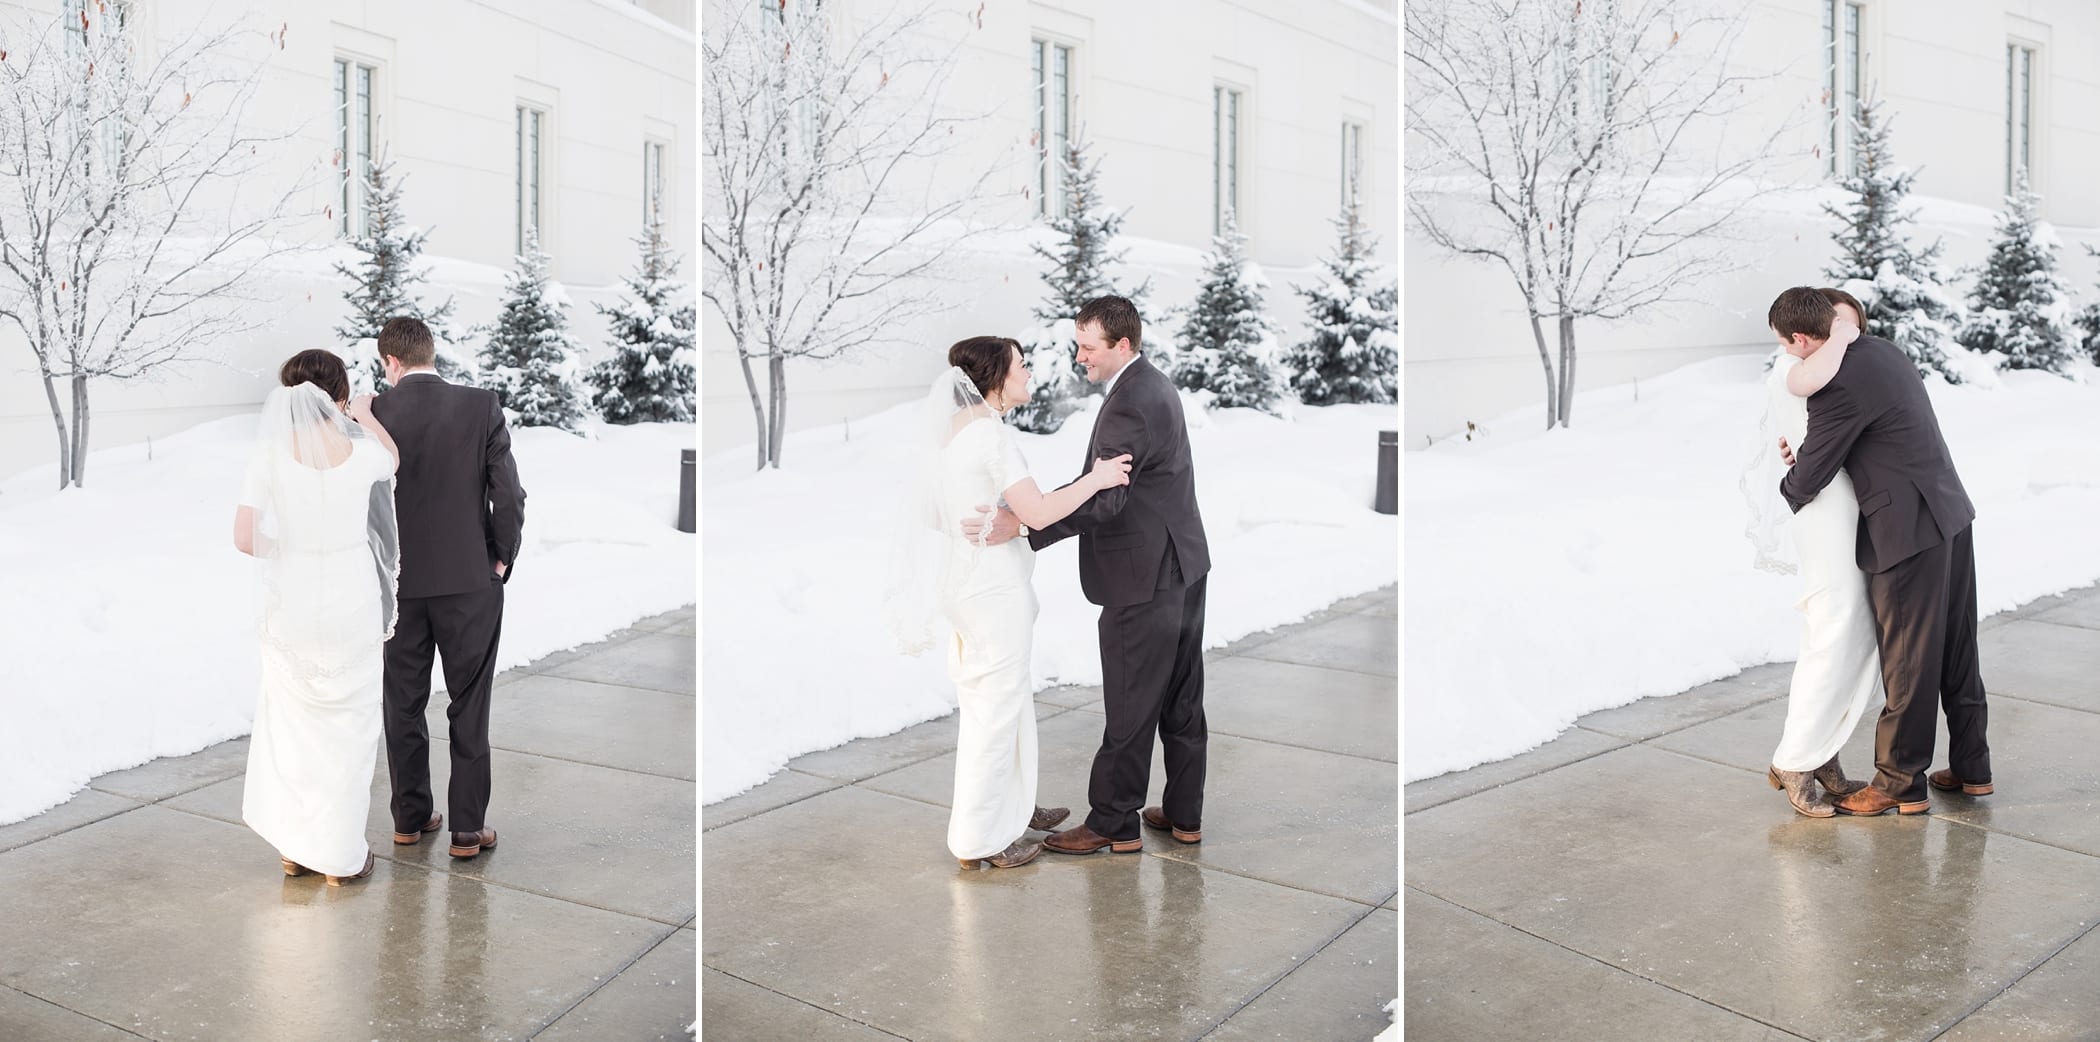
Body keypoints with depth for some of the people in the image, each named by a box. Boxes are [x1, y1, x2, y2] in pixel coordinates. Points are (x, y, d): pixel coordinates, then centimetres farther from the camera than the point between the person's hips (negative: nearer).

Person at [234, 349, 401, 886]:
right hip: (351, 605, -1)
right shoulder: (362, 454, -10)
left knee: (292, 722, 17)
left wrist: (288, 550, 9)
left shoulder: (271, 453, -11)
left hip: (291, 605, 1)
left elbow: (245, 538, -10)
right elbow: (392, 456, 16)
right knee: (347, 726, 11)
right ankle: (340, 854, 16)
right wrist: (365, 415, 32)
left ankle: (295, 846, 26)